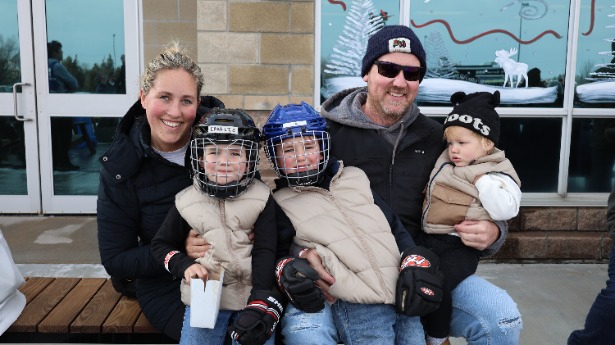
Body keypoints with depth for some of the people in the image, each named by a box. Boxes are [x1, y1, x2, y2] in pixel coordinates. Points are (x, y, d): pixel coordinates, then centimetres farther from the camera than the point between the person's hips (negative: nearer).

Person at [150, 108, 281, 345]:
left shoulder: (261, 198, -2)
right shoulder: (187, 201, 2)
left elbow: (264, 252, -5)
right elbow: (160, 245, 12)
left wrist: (262, 303, -15)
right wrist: (184, 265, -7)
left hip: (252, 294, -1)